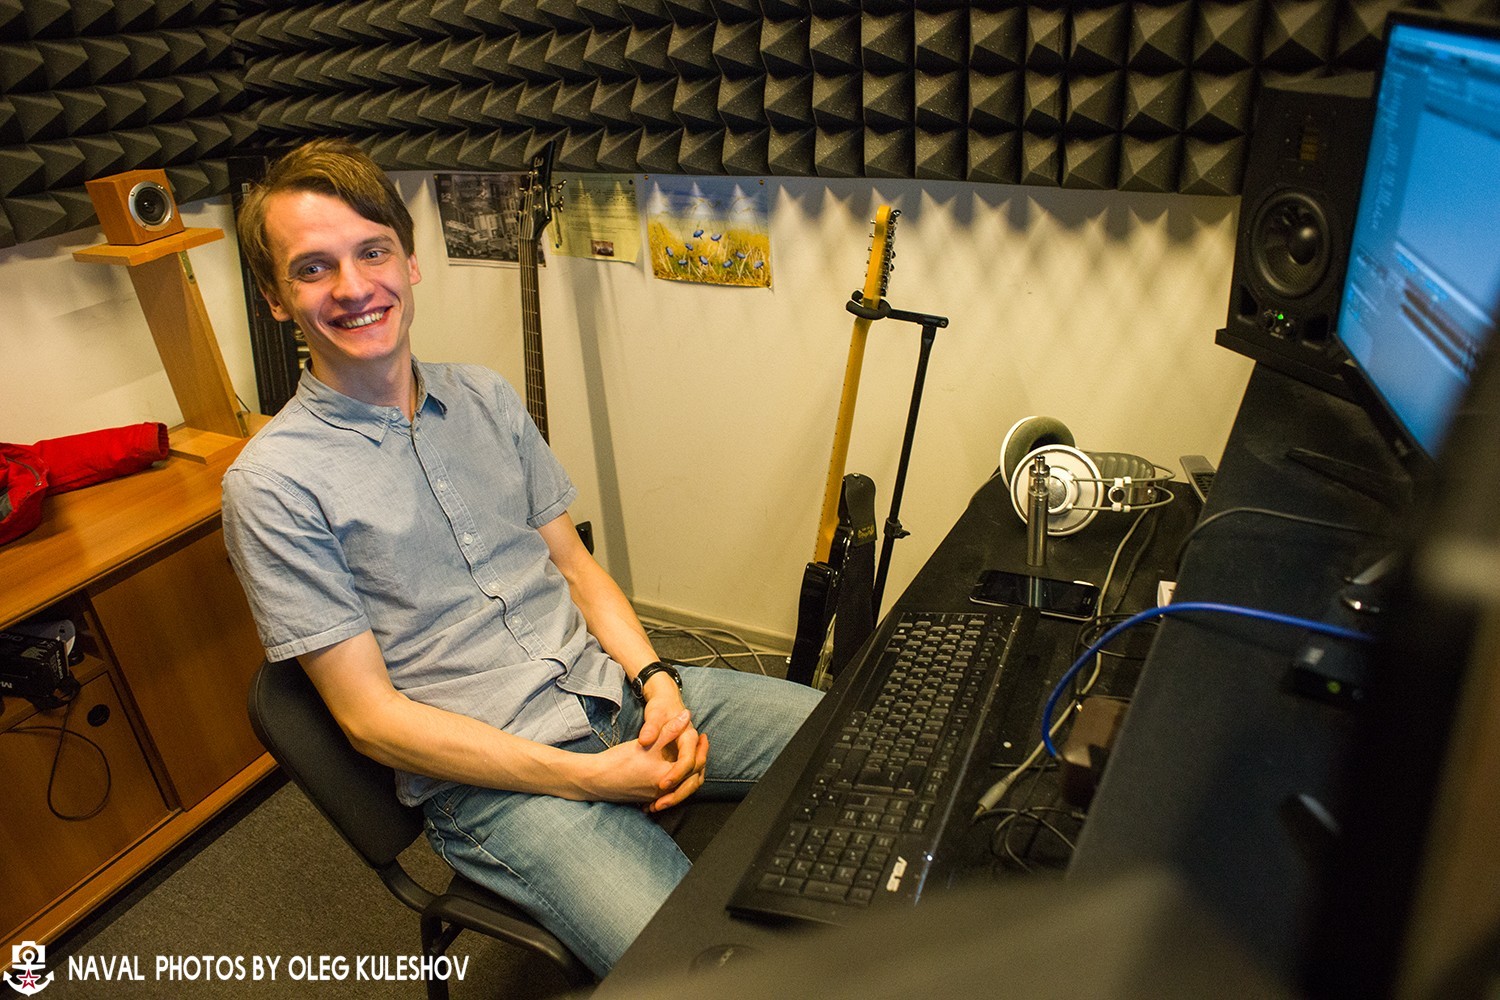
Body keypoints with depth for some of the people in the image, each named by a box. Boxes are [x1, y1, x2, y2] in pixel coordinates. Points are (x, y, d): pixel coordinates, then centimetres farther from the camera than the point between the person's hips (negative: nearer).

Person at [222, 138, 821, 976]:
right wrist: (590, 778, -16)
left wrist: (655, 679, -7)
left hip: (614, 688, 6)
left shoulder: (487, 397, 9)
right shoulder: (274, 483, -9)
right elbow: (370, 715, -10)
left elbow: (574, 564, 12)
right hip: (490, 777, -5)